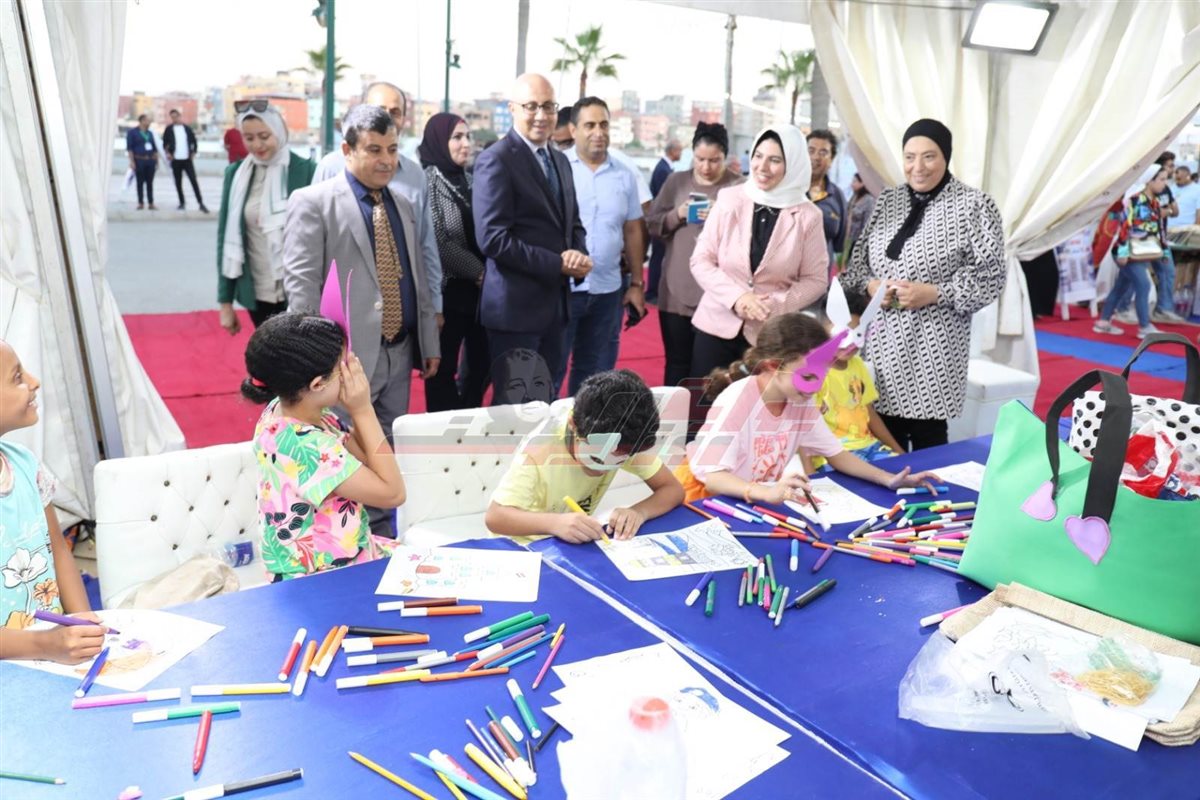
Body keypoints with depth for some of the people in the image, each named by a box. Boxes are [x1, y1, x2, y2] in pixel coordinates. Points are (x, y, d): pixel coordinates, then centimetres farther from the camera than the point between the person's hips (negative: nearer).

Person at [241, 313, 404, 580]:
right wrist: (363, 410, -22)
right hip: (322, 584, -8)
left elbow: (367, 462, 3)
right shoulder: (304, 447, -31)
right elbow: (392, 492, -23)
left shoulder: (286, 408, -5)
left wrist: (357, 411, -14)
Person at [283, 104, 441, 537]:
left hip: (400, 352, 6)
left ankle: (380, 534, 29)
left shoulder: (403, 205, 15)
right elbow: (300, 284, -10)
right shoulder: (313, 202, -5)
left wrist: (429, 342, 16)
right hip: (348, 354, -6)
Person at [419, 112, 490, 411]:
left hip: (478, 290, 6)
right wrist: (480, 271, -9)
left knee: (482, 364, 11)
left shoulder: (468, 179, 11)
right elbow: (439, 243, -14)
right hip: (448, 290, -6)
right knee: (443, 369, 4)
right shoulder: (428, 179, -8)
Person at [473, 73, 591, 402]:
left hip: (555, 302, 8)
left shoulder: (560, 160, 14)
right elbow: (493, 238, -19)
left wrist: (579, 255, -3)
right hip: (515, 305, -8)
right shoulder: (496, 161, -11)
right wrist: (557, 264, -17)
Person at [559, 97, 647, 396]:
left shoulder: (624, 176, 9)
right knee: (550, 371, 2)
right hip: (561, 287, -4)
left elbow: (632, 231, 12)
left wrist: (637, 284, 10)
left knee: (595, 375, 13)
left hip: (607, 290, 4)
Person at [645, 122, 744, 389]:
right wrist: (676, 215, -8)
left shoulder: (740, 186, 0)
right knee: (677, 363, 10)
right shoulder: (676, 181, 11)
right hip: (676, 291, 3)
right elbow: (651, 225, 9)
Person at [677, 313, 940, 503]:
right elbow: (710, 475, -31)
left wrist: (888, 479, -10)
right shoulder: (737, 400, -26)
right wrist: (767, 493, -46)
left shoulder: (802, 402, -5)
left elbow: (835, 453, 4)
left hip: (755, 501, 6)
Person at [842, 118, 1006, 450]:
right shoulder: (887, 200, 12)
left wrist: (933, 293, -17)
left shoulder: (974, 205, -4)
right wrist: (870, 284, -5)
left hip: (933, 345, -4)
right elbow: (858, 259, 16)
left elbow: (990, 277, -6)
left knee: (927, 440, 1)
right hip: (882, 340, 4)